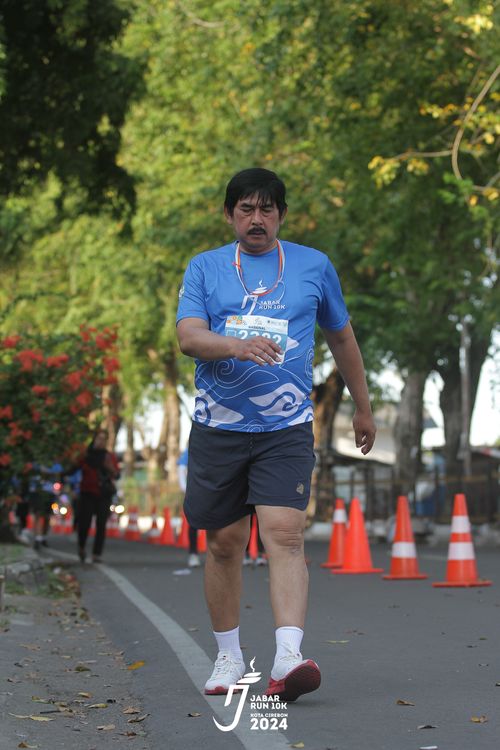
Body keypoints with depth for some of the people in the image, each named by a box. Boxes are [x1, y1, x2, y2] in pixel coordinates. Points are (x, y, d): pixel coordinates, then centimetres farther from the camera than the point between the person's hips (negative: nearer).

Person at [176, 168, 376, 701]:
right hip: (217, 426, 1)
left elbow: (341, 338, 20)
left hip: (286, 429, -1)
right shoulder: (204, 268, 6)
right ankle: (228, 657, 22)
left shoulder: (314, 266, 8)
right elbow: (188, 336, -9)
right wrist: (238, 345, -29)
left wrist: (362, 407, 26)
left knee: (284, 536, -17)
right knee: (224, 544, 7)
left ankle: (288, 659, -25)